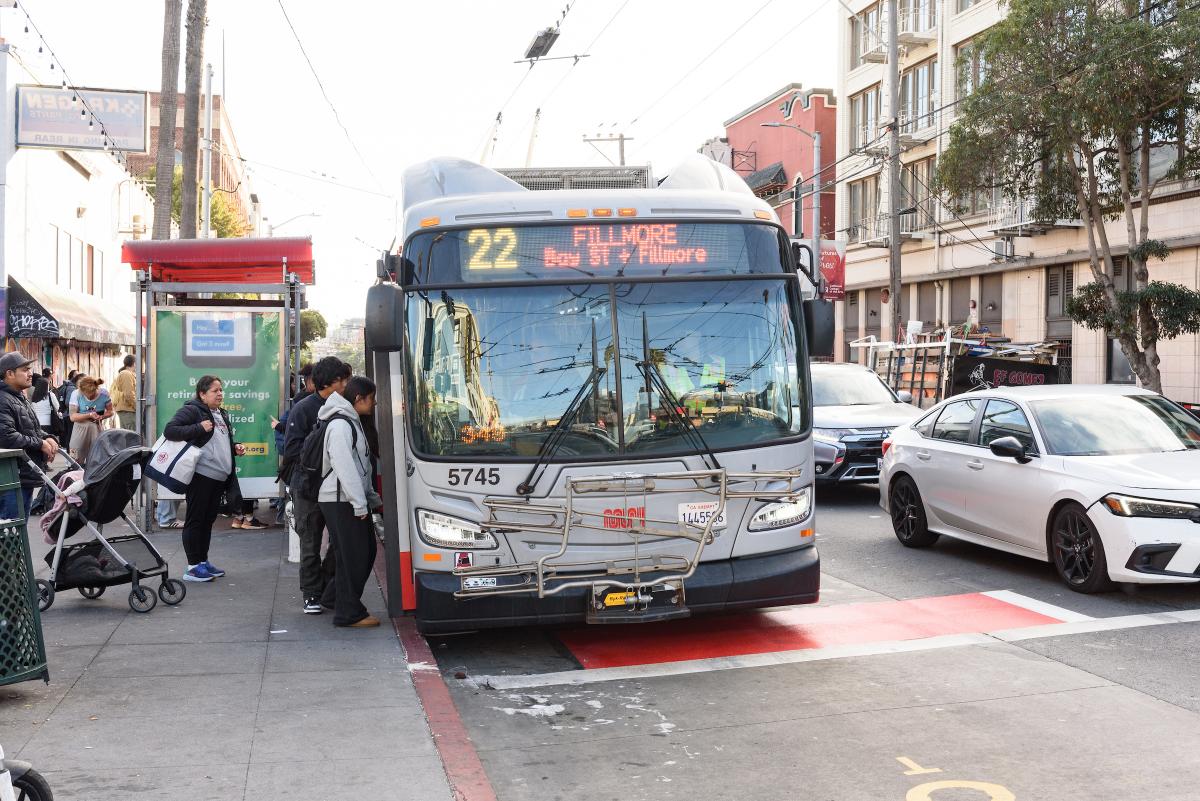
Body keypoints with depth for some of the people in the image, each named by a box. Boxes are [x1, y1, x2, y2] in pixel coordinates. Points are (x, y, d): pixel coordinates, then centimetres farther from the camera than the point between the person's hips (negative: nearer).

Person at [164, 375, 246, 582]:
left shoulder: (221, 415, 21)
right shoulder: (192, 410, -6)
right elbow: (169, 430, -16)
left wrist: (235, 448, 13)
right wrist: (199, 428, -21)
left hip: (219, 478, 9)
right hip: (200, 476, -9)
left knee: (208, 520, 14)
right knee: (195, 520, -3)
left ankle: (203, 561, 23)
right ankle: (193, 567, 1)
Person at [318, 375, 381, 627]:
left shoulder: (351, 422, 18)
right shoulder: (340, 425, -15)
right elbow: (344, 468, -22)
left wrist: (373, 499, 22)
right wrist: (360, 503, -22)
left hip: (355, 500, 10)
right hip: (340, 501, -10)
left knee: (366, 551, 14)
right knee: (353, 555, -5)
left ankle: (335, 597, 28)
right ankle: (349, 613, 3)